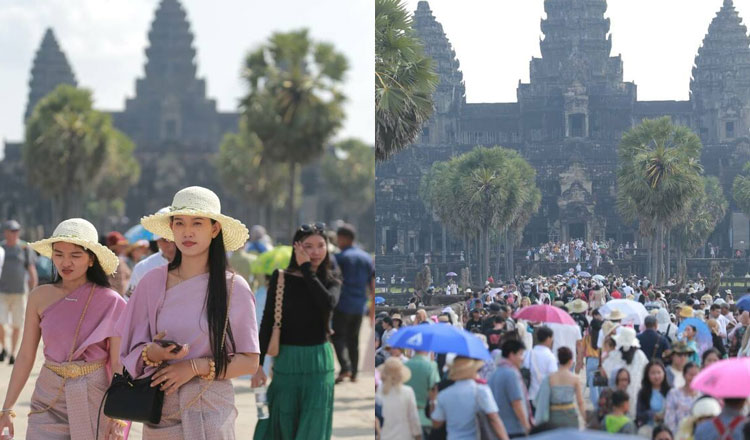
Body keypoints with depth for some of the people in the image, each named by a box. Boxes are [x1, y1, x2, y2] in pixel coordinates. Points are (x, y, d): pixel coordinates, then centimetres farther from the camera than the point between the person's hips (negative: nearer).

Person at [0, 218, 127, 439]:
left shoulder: (111, 302, -6)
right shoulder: (40, 297, 2)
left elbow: (119, 364, -6)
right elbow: (25, 356, 7)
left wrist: (118, 417, -13)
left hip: (95, 400, -2)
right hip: (48, 403, 2)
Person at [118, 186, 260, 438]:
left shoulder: (234, 288, -1)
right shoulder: (153, 283, 4)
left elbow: (250, 362, 0)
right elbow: (132, 351, 8)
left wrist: (196, 367, -12)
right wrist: (152, 353, -14)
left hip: (210, 410, -2)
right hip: (160, 411, 2)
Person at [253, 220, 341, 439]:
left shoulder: (331, 280, 3)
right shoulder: (281, 278, -3)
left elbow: (328, 303, -20)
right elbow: (267, 322, -2)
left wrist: (306, 269, -16)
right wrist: (258, 364, -6)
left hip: (319, 360, 1)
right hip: (287, 359, -1)